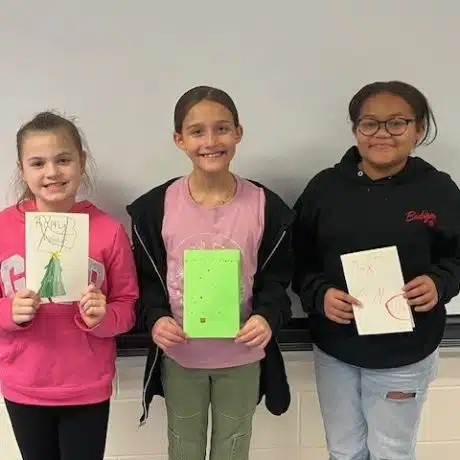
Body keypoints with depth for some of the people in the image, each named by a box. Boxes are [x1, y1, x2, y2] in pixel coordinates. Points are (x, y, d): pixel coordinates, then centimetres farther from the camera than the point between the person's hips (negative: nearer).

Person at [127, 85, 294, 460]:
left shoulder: (266, 206, -10)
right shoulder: (155, 206, -9)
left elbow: (277, 277, -2)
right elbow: (147, 277, -1)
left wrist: (268, 316, -21)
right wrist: (156, 318, -19)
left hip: (242, 356, 0)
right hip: (179, 357, 0)